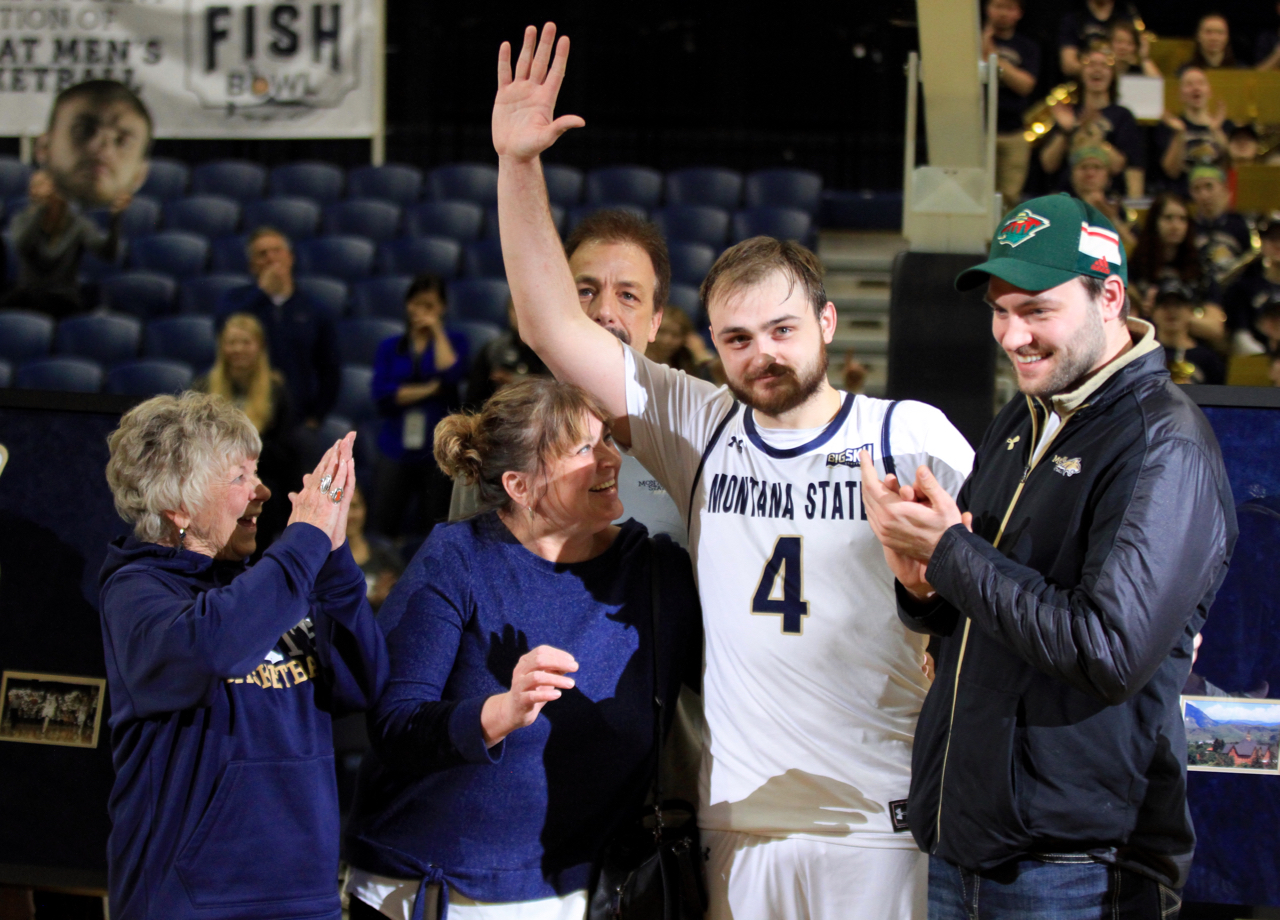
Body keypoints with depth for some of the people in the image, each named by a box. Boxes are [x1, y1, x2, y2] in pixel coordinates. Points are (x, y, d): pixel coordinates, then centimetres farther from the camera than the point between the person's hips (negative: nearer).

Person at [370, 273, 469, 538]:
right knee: (383, 528, -4)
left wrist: (437, 331, -3)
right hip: (396, 448, 1)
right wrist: (428, 390, -7)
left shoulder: (453, 342, 11)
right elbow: (381, 395, -4)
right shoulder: (389, 347, 12)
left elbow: (452, 374, -12)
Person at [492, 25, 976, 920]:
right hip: (738, 823, 3)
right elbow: (556, 327, 2)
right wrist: (519, 167, -5)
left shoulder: (913, 435, -2)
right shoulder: (699, 428, 4)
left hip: (876, 822, -2)